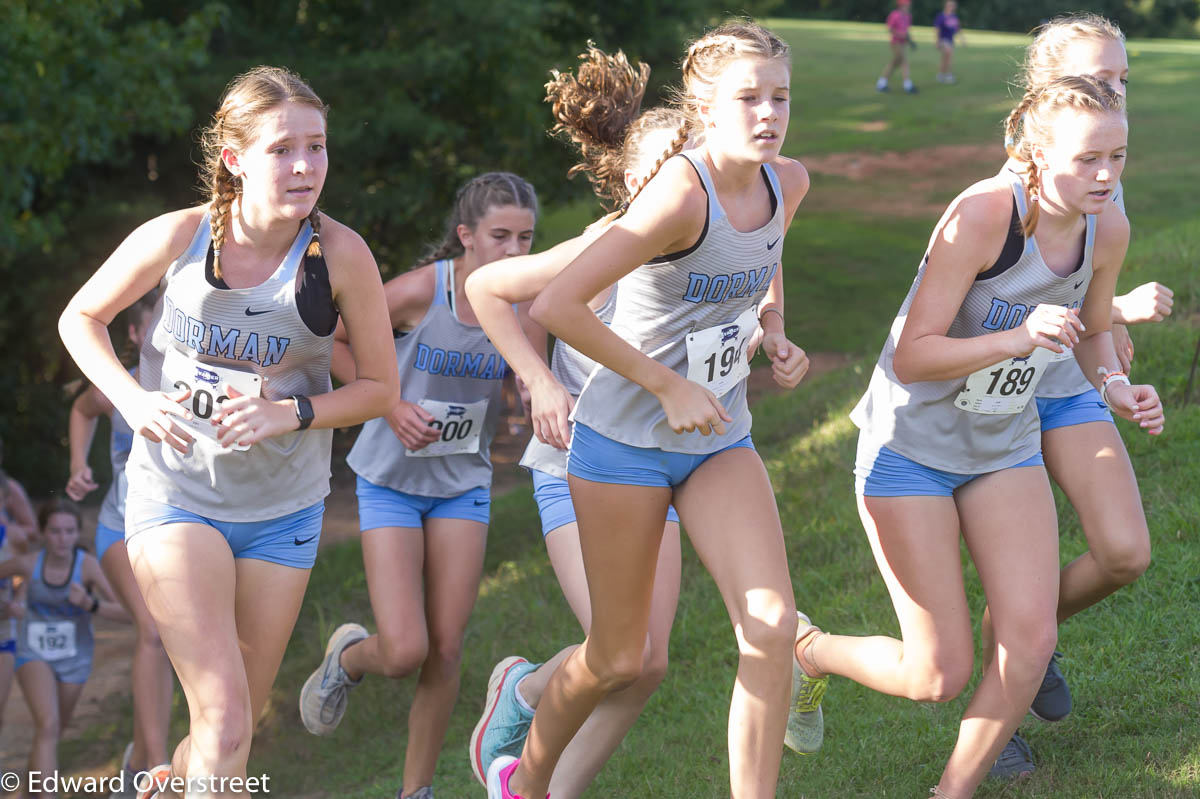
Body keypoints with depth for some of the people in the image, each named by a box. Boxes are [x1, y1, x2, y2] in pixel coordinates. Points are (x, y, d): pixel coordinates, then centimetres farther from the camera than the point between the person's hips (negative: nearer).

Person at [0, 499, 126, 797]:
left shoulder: (88, 565, -21)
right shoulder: (27, 563, -16)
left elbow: (127, 613, -26)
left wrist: (89, 604, -39)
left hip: (74, 661, 1)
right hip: (34, 655, -1)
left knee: (53, 732, 20)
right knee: (48, 727, -25)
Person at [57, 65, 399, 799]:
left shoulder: (341, 254, -14)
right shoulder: (177, 238, -15)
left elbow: (381, 387, -4)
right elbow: (81, 318, 2)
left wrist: (291, 413, -21)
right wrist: (133, 400, -15)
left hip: (283, 509, 2)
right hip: (176, 495, -2)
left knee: (240, 722, 14)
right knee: (225, 720, -17)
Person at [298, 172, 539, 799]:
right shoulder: (420, 290, -22)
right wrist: (389, 405, -22)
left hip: (463, 483, 3)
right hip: (392, 481, -3)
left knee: (445, 653, 2)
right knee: (403, 653, -11)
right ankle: (348, 657, 26)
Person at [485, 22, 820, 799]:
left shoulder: (787, 184, -2)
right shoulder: (680, 195, -25)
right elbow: (556, 305, -29)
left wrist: (775, 334, 3)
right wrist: (668, 386, -22)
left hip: (720, 442, 6)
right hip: (626, 442, -6)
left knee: (772, 627, -13)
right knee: (619, 659, 7)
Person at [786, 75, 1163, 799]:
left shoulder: (1108, 230, -8)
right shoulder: (985, 213, -27)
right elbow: (911, 359, -26)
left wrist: (1115, 384, -7)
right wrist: (1015, 339, -39)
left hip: (1005, 448, 6)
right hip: (911, 446, -6)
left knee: (1031, 638, -7)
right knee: (940, 674, -4)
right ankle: (809, 651, 25)